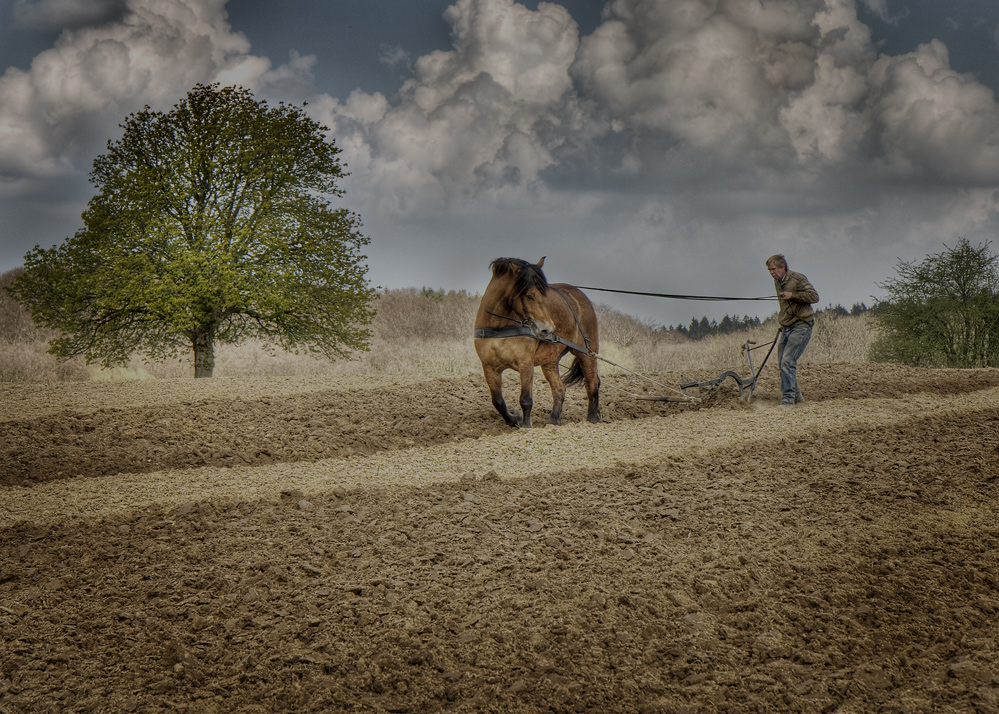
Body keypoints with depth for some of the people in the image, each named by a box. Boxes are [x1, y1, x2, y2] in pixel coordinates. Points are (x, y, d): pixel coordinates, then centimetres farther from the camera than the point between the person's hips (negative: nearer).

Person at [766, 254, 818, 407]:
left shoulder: (798, 279, -9)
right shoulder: (777, 282, 16)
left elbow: (814, 297, -14)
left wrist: (793, 295, -22)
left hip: (801, 326, -9)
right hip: (786, 328, 9)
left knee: (788, 361, -19)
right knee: (783, 363, 6)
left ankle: (788, 398, -19)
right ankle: (796, 395, 20)